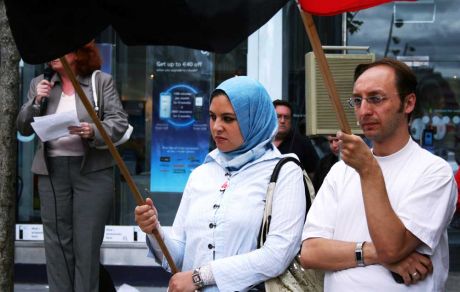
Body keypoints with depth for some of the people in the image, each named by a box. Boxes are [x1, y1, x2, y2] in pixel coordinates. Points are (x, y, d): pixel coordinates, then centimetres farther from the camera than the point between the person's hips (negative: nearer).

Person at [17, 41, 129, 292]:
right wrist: (36, 100, -7)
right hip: (52, 172, 3)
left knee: (87, 243, 0)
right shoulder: (39, 84, 11)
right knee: (57, 242, 7)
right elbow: (23, 128, 10)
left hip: (92, 171, -3)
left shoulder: (102, 81, 1)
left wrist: (94, 131, -22)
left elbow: (120, 122, -4)